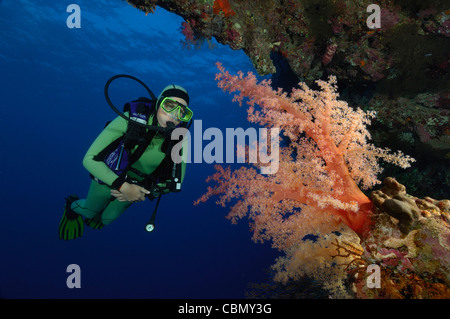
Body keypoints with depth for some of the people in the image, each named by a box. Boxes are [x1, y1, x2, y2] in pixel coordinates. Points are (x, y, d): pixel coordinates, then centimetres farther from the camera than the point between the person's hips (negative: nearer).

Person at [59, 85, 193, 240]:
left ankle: (96, 218, 64)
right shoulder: (131, 119, -36)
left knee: (107, 219, 29)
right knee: (89, 211, 27)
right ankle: (72, 205, 61)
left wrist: (146, 191, -25)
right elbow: (89, 159, -33)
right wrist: (123, 186, -40)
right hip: (108, 179, -2)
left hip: (137, 188, 3)